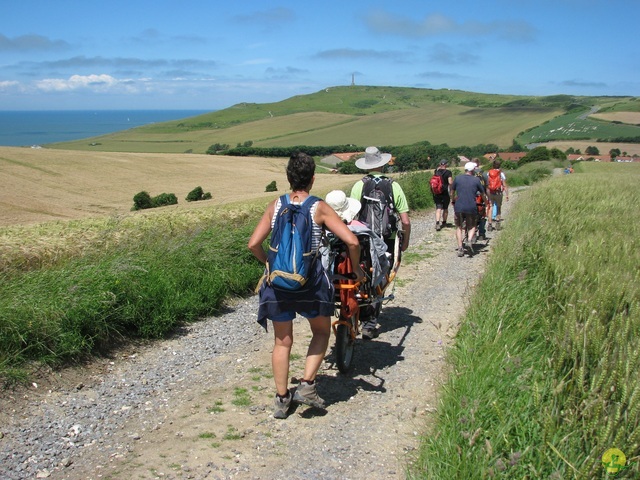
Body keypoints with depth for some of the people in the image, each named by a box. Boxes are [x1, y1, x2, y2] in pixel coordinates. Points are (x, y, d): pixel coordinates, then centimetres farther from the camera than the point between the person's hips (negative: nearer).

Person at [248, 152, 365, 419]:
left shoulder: (275, 206, 3)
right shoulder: (319, 207, -4)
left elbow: (253, 244, -1)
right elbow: (352, 241, -11)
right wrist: (357, 269, 6)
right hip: (310, 279, -2)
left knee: (282, 341, 16)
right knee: (321, 332, 22)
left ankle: (282, 399, 23)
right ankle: (307, 386, 13)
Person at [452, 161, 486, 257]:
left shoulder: (457, 178, 4)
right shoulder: (476, 180, 2)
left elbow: (452, 191, 15)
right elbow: (483, 193, 13)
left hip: (459, 207, 1)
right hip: (471, 207, -1)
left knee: (459, 227, 14)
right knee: (472, 226, 18)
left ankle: (460, 248, 6)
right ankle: (470, 240, -9)